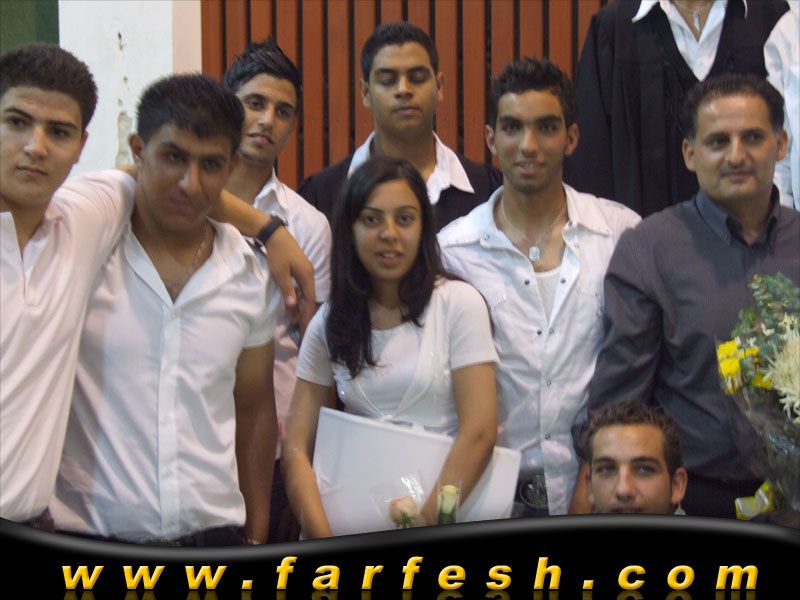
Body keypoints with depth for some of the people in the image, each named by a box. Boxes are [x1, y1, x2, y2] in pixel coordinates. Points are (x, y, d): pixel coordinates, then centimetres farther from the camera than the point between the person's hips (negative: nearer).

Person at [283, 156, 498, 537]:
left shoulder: (458, 303, 1)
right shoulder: (328, 323, 9)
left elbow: (479, 433, -6)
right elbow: (297, 448, 4)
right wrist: (324, 538, -11)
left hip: (443, 520, -2)